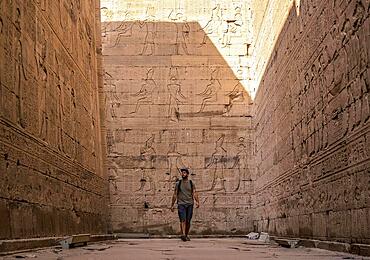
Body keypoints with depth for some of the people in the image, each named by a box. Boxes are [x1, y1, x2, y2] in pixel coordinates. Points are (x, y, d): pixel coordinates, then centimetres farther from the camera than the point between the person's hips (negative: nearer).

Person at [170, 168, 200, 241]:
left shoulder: (191, 183, 9)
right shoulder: (178, 183, 9)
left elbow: (194, 193, -1)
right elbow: (175, 195, 11)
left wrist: (197, 201, -18)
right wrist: (172, 205, 9)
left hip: (190, 204, 1)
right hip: (181, 204, -1)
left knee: (188, 221, 4)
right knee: (183, 220, -15)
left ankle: (187, 235, 17)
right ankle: (183, 235, -26)